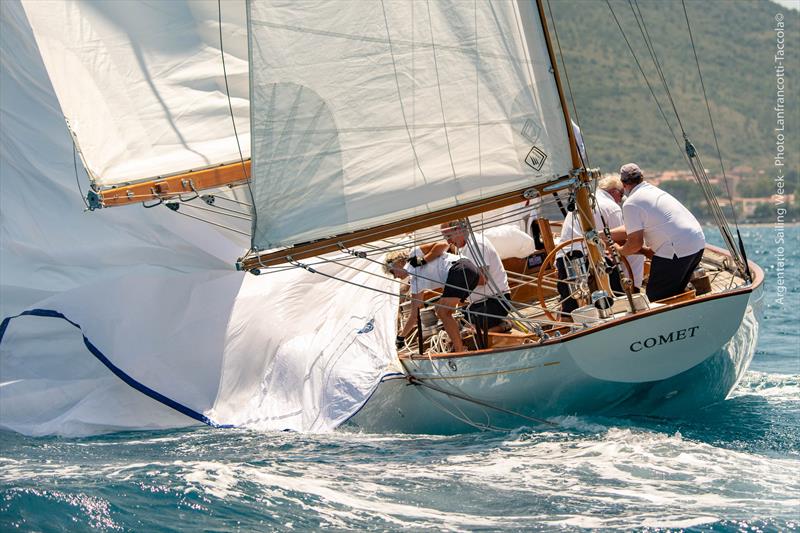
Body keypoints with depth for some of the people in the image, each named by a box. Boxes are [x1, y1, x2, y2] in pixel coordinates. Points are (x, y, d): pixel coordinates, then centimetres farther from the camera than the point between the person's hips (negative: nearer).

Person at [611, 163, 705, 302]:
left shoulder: (631, 204, -9)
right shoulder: (654, 190, 20)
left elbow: (636, 243, -11)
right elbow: (633, 230, 24)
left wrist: (619, 250, 10)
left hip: (677, 251, -9)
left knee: (656, 299, 0)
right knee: (675, 294, 21)